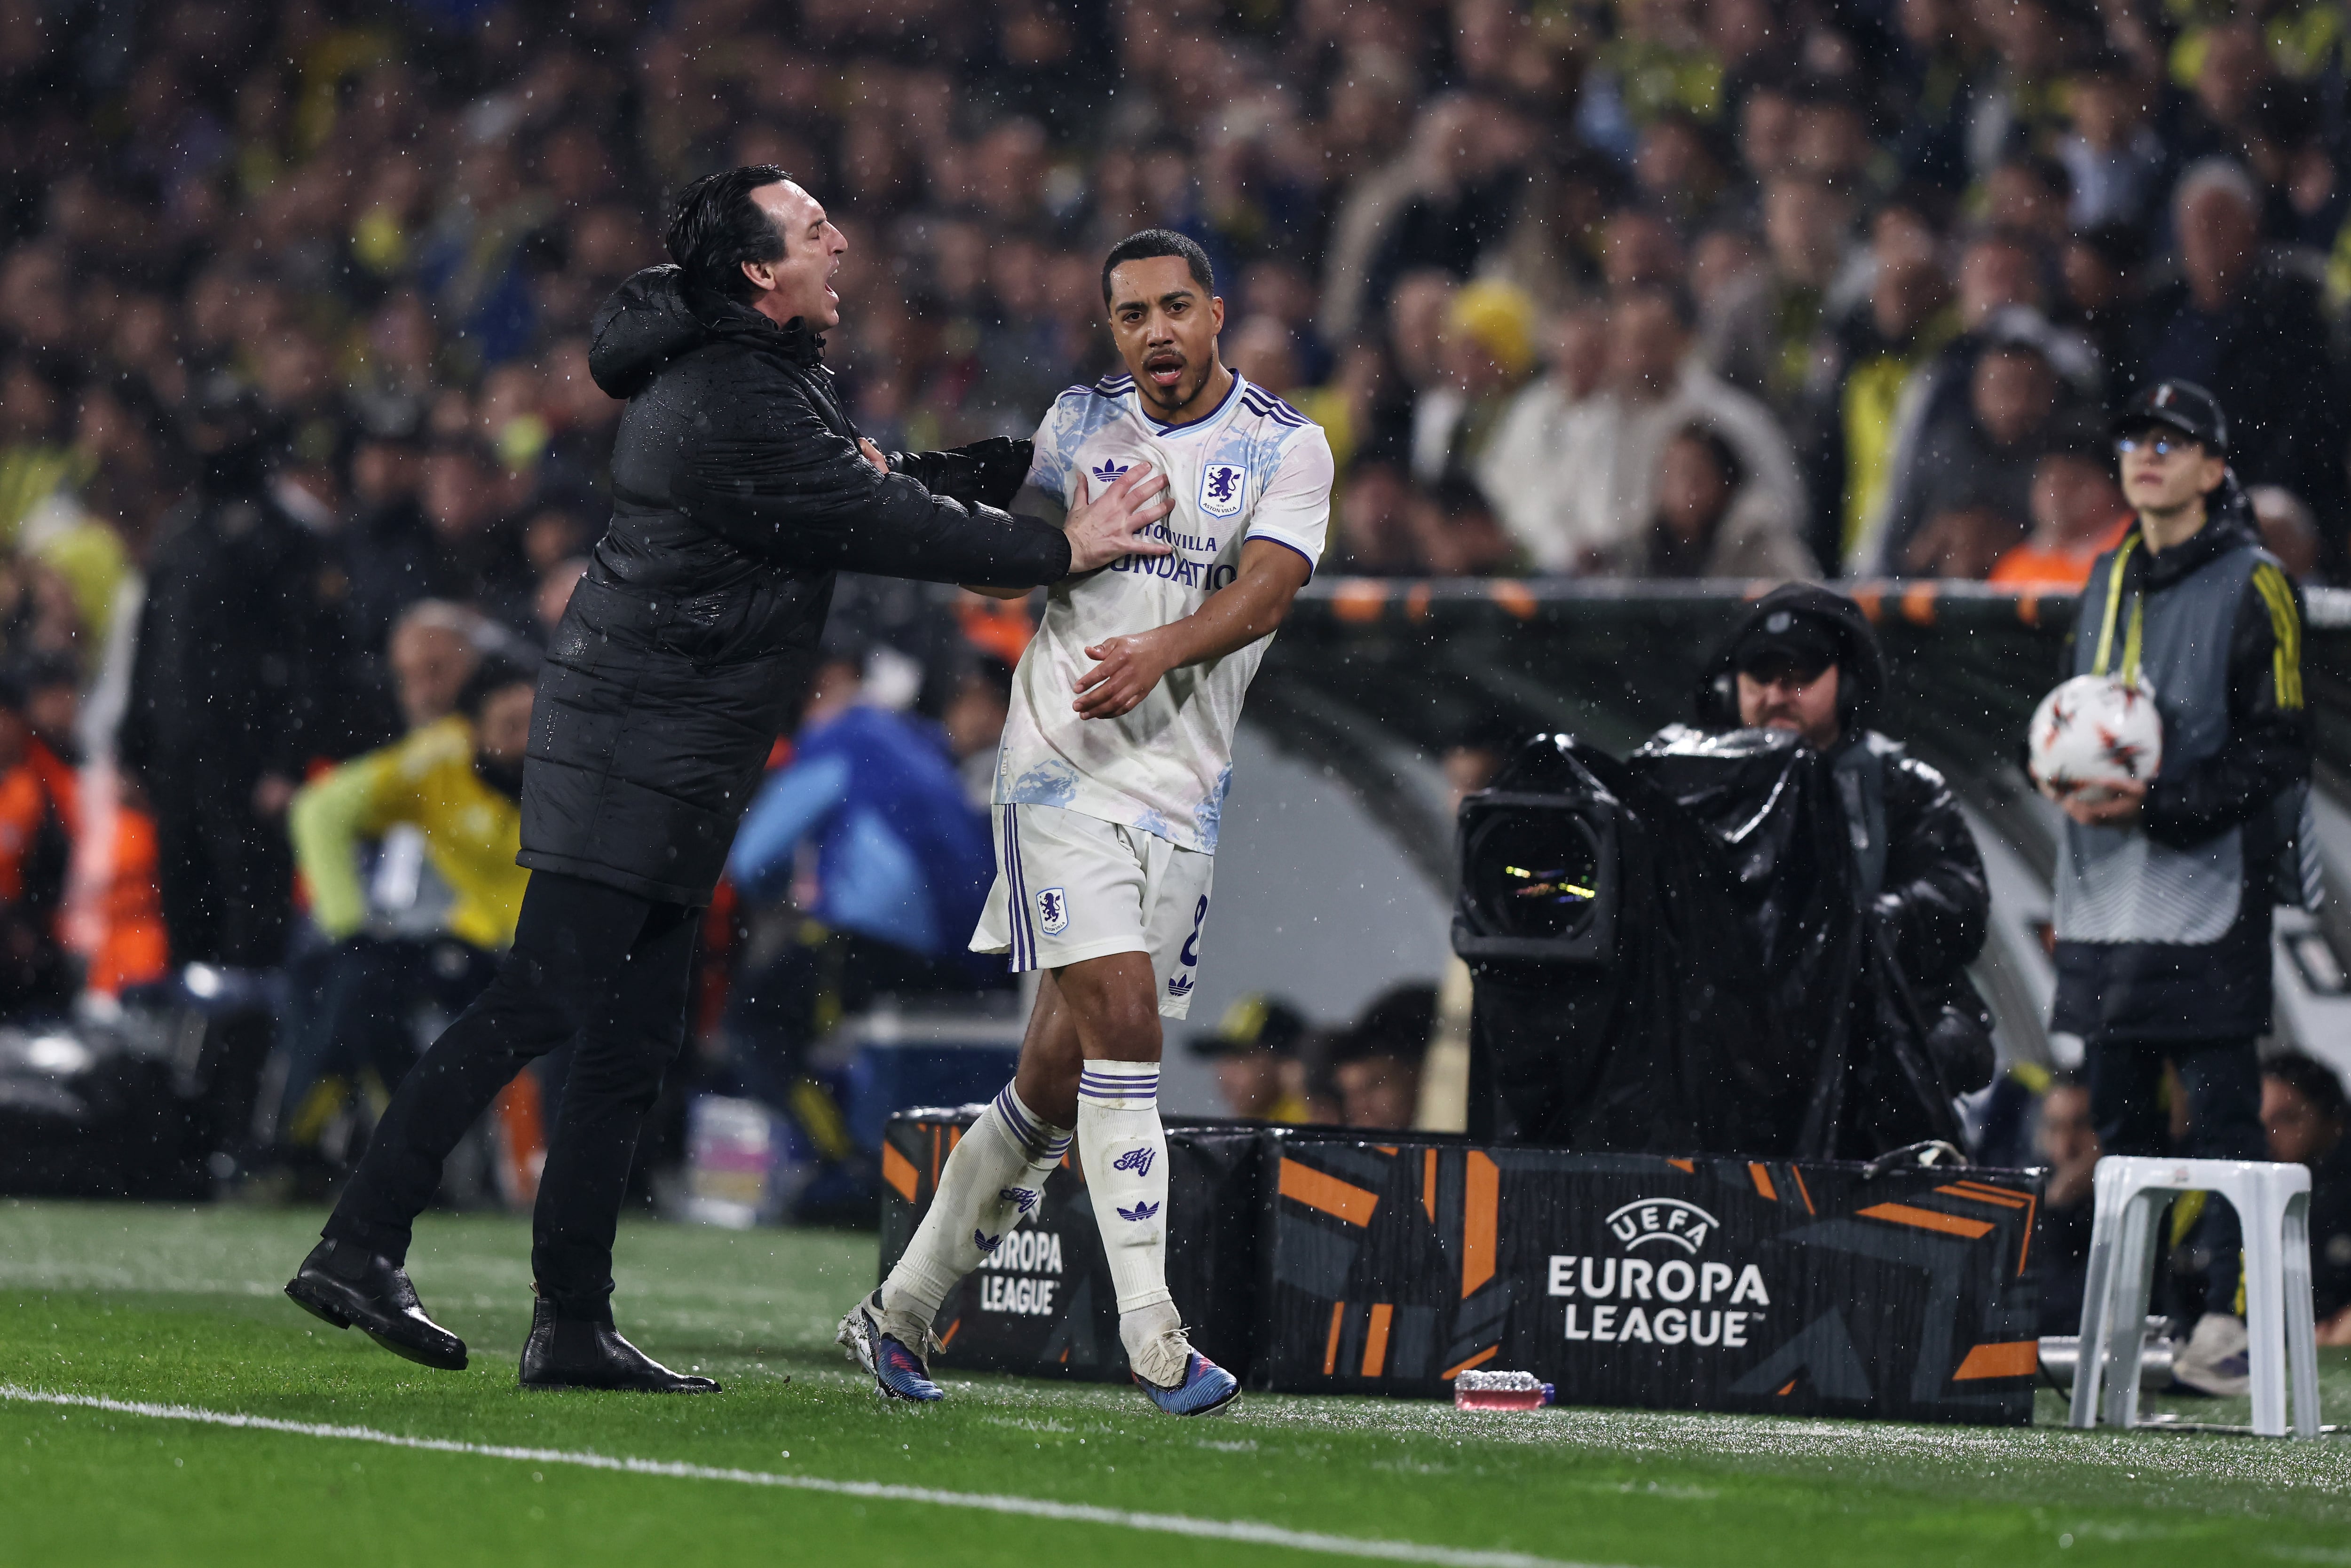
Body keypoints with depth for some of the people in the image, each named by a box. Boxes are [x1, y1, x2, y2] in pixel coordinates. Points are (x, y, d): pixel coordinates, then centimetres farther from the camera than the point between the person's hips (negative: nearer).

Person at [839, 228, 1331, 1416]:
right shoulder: (1078, 423, 7)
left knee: (1057, 1076, 5)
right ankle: (1154, 1341, -19)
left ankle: (902, 1309, 20)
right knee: (1122, 1023, -17)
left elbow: (1264, 593, -14)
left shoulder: (1286, 447, 0)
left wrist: (1163, 650, -33)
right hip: (1063, 768, -1)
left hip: (1182, 787, 1)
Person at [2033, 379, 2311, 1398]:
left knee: (2220, 1112, -8)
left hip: (2207, 886, -7)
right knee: (2118, 1110, 10)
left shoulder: (2253, 586, -4)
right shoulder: (2109, 580, 18)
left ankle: (2229, 1321, -8)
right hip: (2105, 891, 7)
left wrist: (2157, 804, -18)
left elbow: (2277, 749, -9)